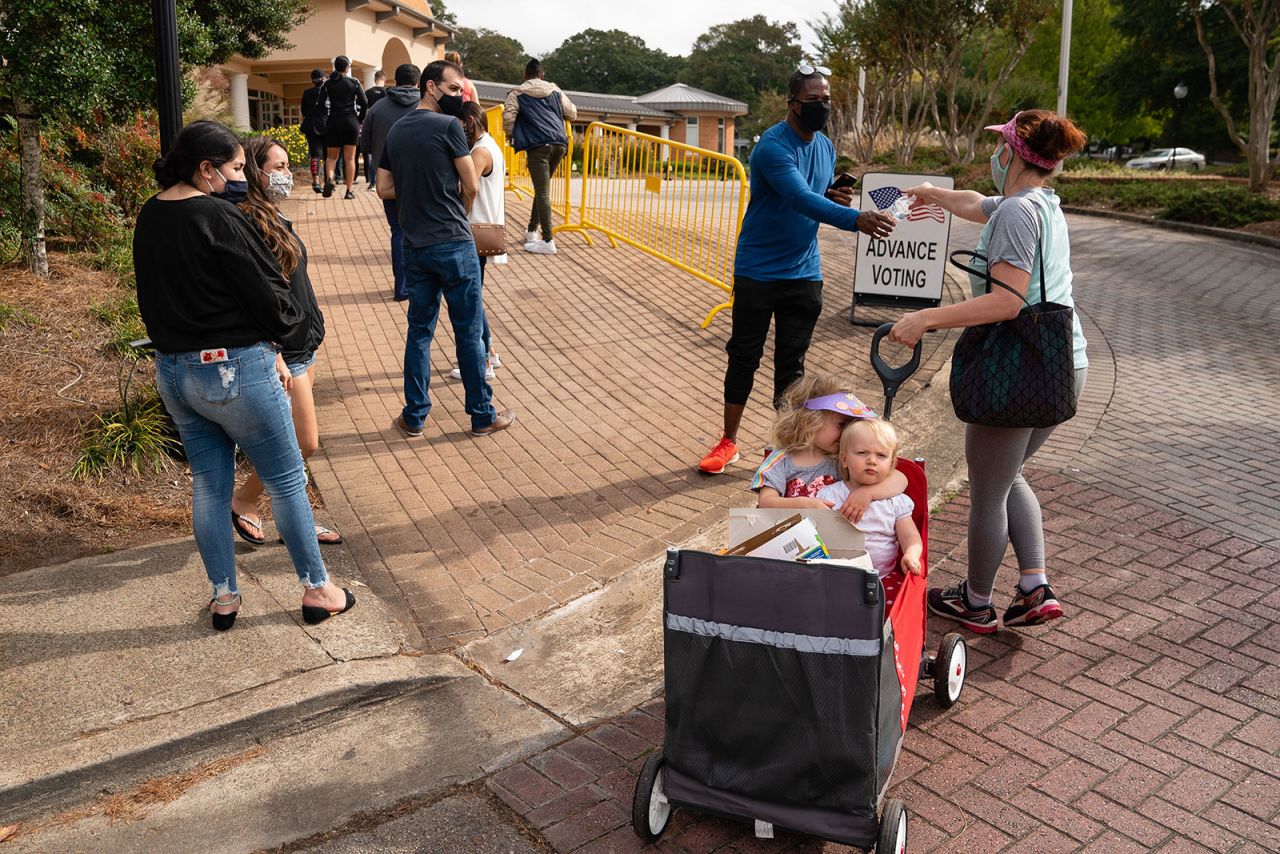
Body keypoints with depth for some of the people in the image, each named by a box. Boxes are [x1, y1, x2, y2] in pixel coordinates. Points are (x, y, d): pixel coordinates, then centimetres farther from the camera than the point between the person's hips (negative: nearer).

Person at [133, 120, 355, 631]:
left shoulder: (148, 219, 6)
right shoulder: (219, 218, -19)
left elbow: (154, 296, 13)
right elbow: (268, 293, -16)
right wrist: (277, 336, 3)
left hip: (172, 370, 8)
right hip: (234, 370, -8)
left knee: (209, 485, 16)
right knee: (287, 480, 7)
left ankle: (223, 598, 26)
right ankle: (317, 591, 18)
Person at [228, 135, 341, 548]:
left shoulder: (273, 219, 12)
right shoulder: (248, 223, -18)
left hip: (300, 348, 9)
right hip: (282, 354, -9)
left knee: (293, 442, 15)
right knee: (304, 443, -4)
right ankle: (242, 502, 15)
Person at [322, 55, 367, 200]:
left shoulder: (328, 83, 3)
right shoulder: (353, 82, -1)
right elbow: (364, 103, -5)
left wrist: (326, 119, 14)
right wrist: (359, 119, 7)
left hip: (333, 122, 1)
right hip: (351, 122, -1)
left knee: (332, 156, 12)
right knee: (349, 158, 3)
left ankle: (329, 179, -16)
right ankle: (349, 191, 0)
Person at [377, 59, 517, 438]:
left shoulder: (396, 131, 10)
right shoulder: (448, 126, -9)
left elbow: (385, 188, 11)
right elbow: (470, 186, -5)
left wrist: (419, 191, 12)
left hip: (415, 247, 6)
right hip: (454, 244, -6)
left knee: (419, 330, 13)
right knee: (469, 332, 4)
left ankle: (414, 417, 18)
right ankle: (482, 415, 14)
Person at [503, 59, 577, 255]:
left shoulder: (517, 93, 8)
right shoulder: (555, 90, 19)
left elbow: (508, 117, -4)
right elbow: (572, 113, 22)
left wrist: (511, 138, 14)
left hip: (537, 145, -4)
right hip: (559, 144, 5)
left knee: (542, 192, -9)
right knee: (542, 188, 18)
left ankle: (547, 241, -16)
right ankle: (532, 231, 26)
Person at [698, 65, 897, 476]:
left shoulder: (826, 147, 8)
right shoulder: (773, 146, -18)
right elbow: (801, 198, -33)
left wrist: (837, 198, -6)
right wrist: (856, 219, -46)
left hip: (804, 273, 6)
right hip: (758, 272, -6)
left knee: (792, 362, 10)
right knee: (744, 357, 5)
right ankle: (728, 442, 18)